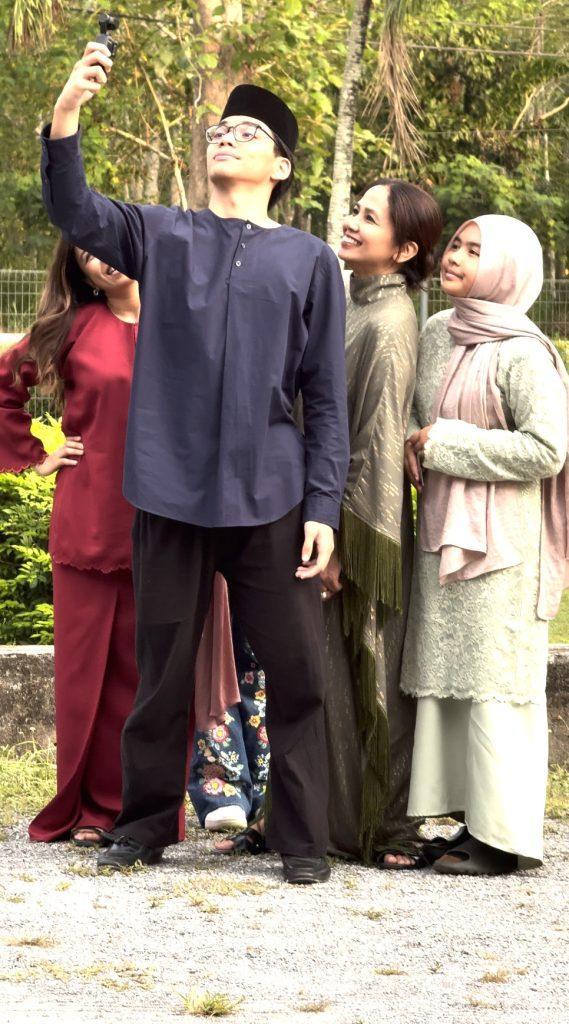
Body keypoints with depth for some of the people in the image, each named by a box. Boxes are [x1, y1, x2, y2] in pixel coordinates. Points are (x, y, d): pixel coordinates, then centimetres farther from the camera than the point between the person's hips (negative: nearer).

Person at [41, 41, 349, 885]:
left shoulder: (309, 260, 8)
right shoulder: (163, 236, 10)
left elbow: (327, 397, 6)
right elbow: (75, 213, -8)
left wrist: (323, 506, -2)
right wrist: (65, 118, -24)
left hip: (271, 501, 0)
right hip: (172, 497, 1)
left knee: (296, 671, 0)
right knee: (161, 672, 7)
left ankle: (302, 838, 9)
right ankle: (144, 827, 19)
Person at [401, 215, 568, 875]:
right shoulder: (436, 334, 11)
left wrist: (445, 444, -15)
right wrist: (413, 442, 4)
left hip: (500, 540, -8)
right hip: (441, 530, 8)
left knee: (494, 680, -6)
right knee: (446, 676, 9)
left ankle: (504, 836, -2)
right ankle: (469, 819, 15)